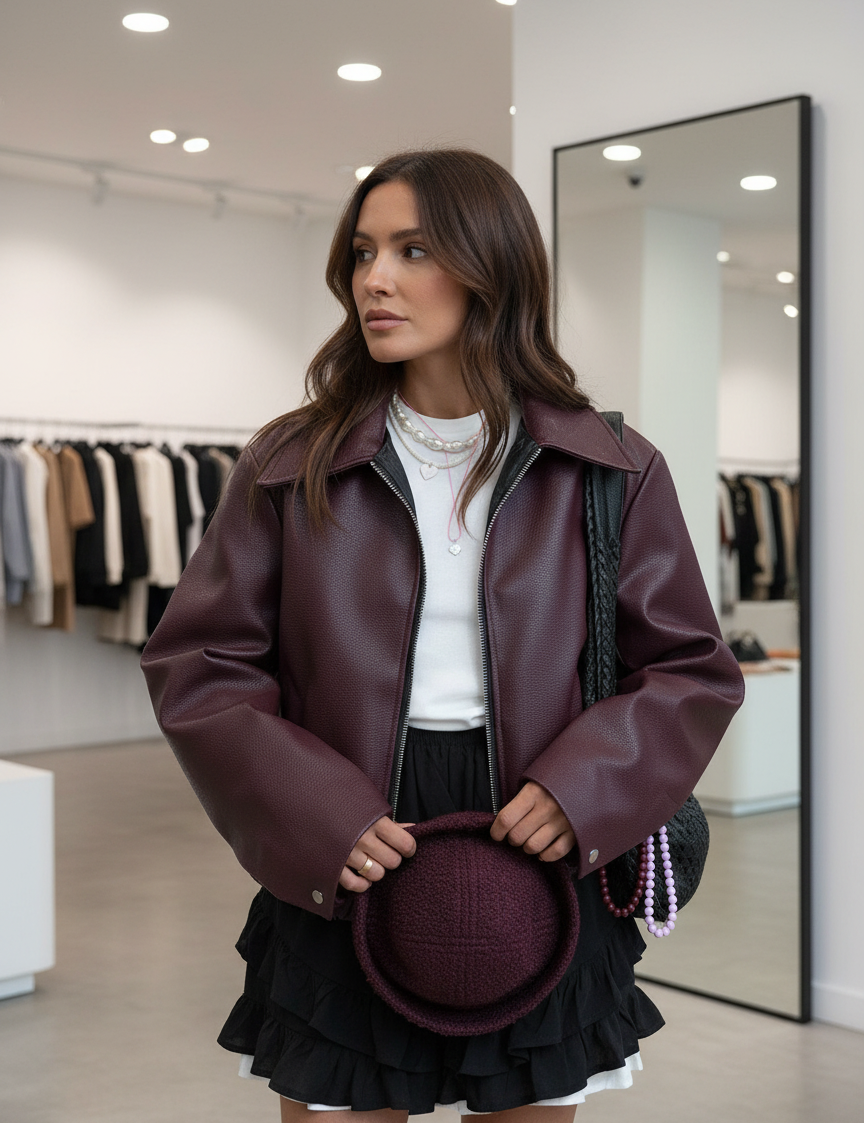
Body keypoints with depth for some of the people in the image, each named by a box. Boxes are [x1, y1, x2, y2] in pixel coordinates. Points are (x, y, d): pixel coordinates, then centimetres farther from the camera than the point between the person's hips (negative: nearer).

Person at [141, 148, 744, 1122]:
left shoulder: (611, 471, 0)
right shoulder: (290, 466, 0)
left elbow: (694, 670, 3)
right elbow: (195, 666, -1)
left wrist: (580, 791, -14)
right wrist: (320, 819, -14)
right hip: (339, 887, 0)